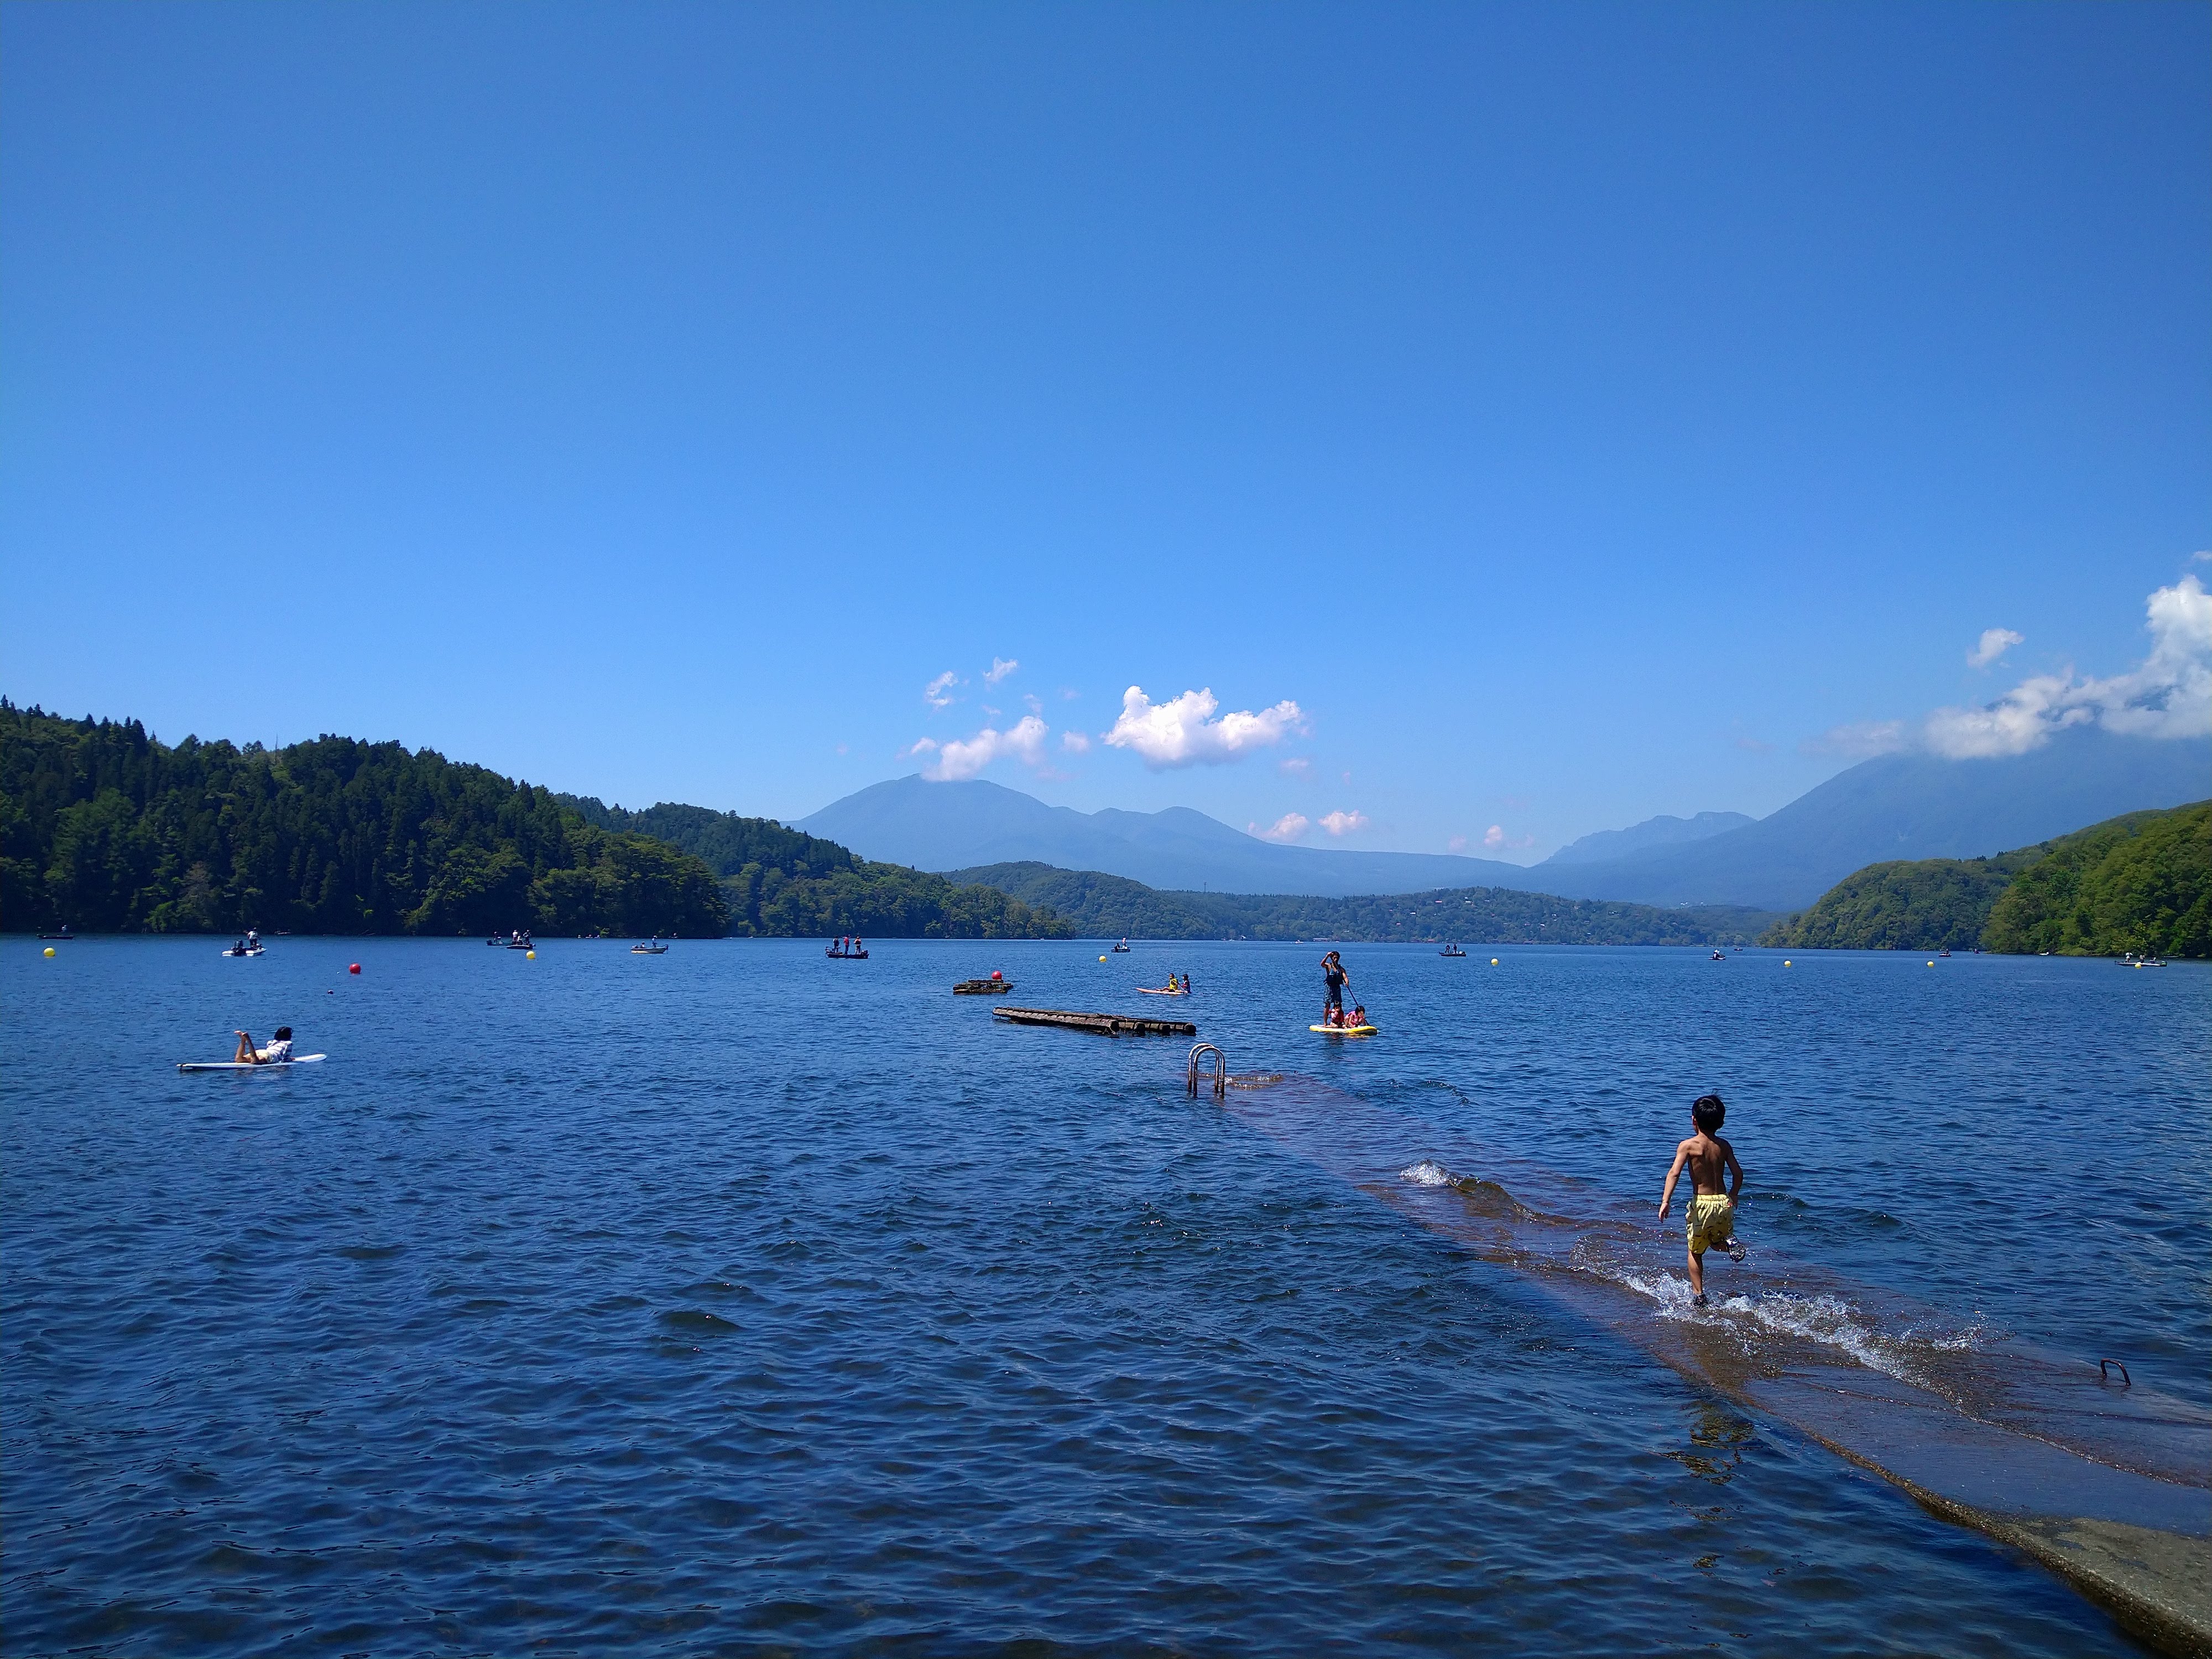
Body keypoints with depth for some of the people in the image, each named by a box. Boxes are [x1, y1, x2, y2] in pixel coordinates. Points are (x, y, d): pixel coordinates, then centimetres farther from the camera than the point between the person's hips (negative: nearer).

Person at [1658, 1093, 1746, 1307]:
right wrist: (1733, 1196, 21)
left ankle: (1698, 1295, 8)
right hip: (1724, 1202, 3)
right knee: (1718, 1241, 27)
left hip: (1702, 1203, -3)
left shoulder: (1688, 1145, -8)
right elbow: (1738, 1173, 4)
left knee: (1695, 1251, 13)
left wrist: (1665, 1201, -23)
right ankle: (1729, 1241, -7)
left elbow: (1674, 1172, -19)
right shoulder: (1724, 1146, 4)